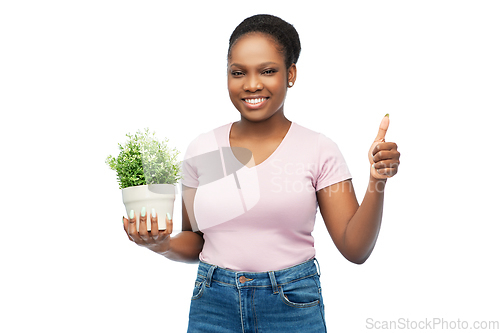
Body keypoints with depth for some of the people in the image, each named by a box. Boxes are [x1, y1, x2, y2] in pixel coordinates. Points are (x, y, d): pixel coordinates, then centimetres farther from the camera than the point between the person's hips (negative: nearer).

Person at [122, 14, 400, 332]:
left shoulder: (319, 149, -8)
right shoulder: (202, 149, 0)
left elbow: (355, 249, -8)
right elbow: (195, 243, 8)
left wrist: (377, 182, -22)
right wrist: (162, 244, -12)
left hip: (293, 307, -2)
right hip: (212, 306, 3)